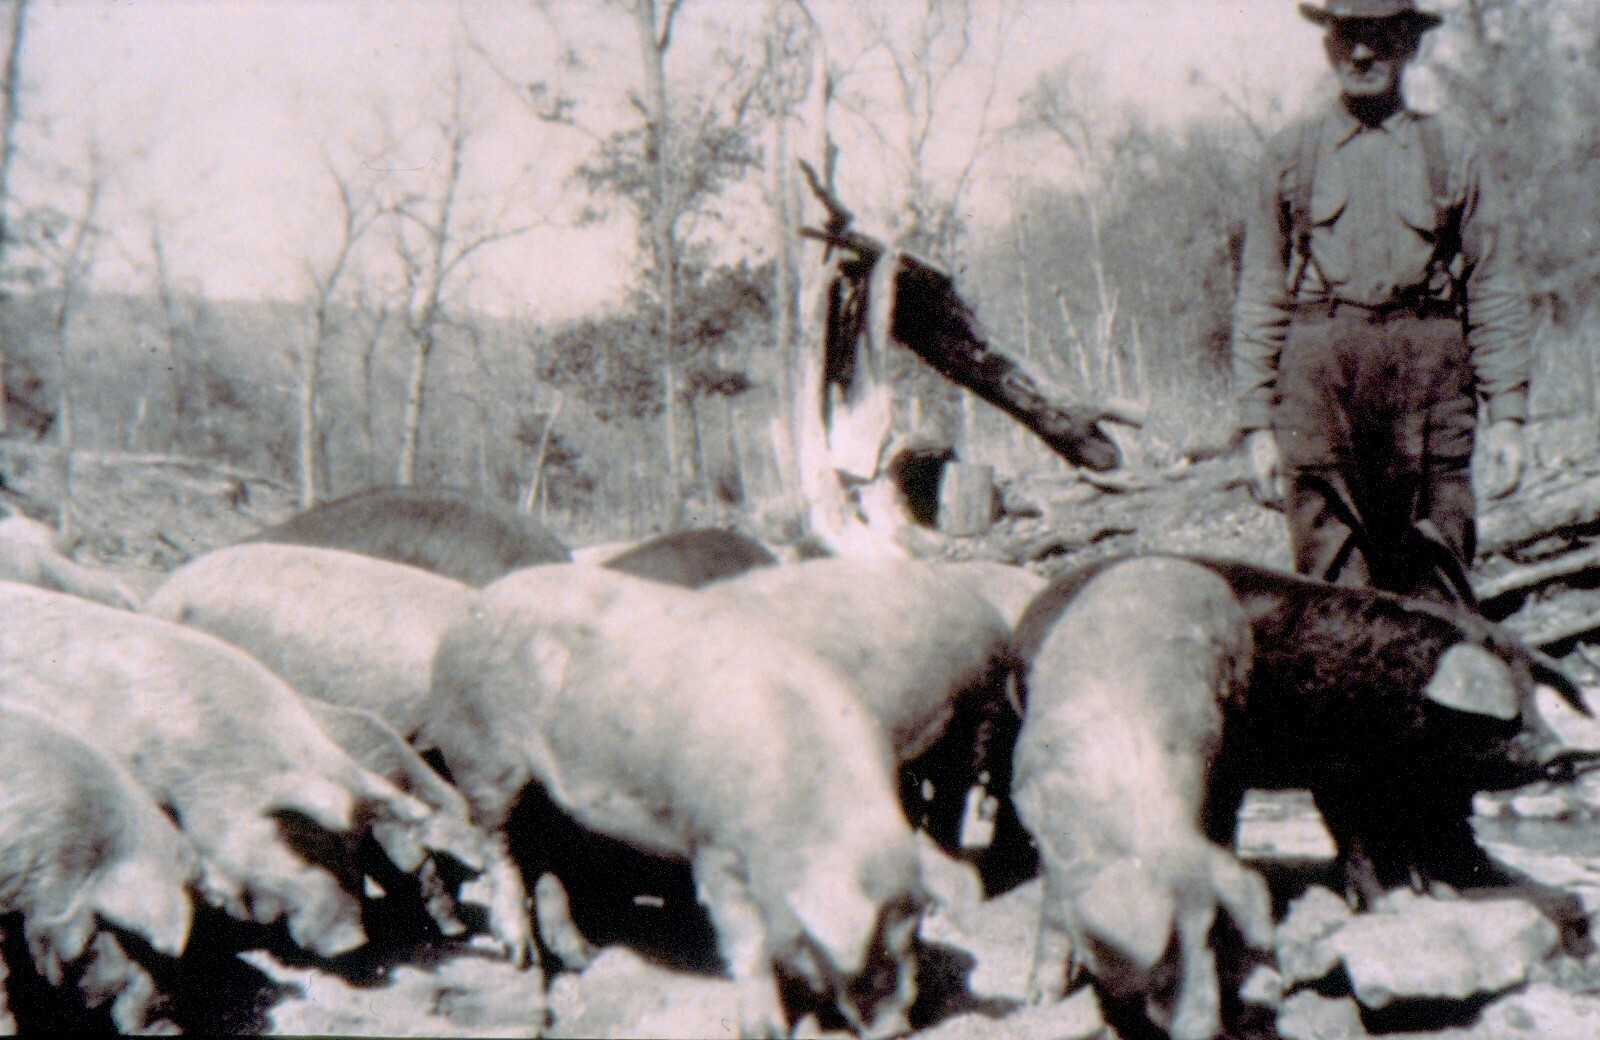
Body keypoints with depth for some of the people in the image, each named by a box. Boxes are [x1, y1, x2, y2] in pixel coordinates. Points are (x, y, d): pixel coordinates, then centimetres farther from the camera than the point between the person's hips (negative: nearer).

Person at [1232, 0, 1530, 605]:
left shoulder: (1452, 151, 13)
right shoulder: (1292, 155, 13)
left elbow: (1496, 291, 10)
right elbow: (1260, 299, 11)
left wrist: (1507, 414, 2)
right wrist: (1257, 423, 4)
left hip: (1428, 375, 0)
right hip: (1319, 379, 0)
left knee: (1436, 593, -3)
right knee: (1331, 589, -5)